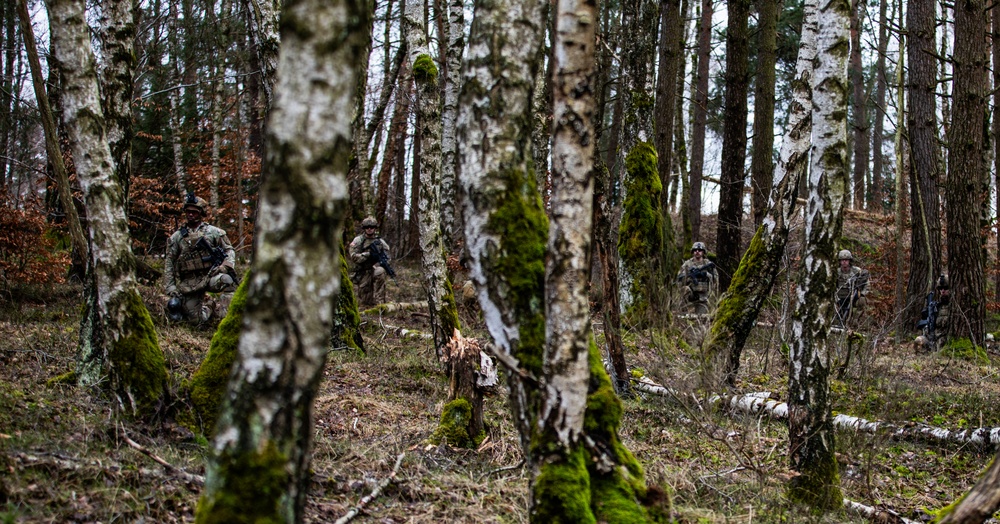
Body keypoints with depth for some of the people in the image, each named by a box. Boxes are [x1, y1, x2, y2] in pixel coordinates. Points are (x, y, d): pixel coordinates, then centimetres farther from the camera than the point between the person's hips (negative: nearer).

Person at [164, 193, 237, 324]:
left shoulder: (213, 232, 6)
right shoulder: (177, 237, 8)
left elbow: (229, 250, 9)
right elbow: (169, 263, 9)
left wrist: (227, 265, -13)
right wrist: (171, 289, 0)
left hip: (211, 276, -1)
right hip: (189, 283, 2)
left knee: (227, 280, -37)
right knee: (196, 320, -6)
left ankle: (226, 315, -31)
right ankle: (208, 306, 26)